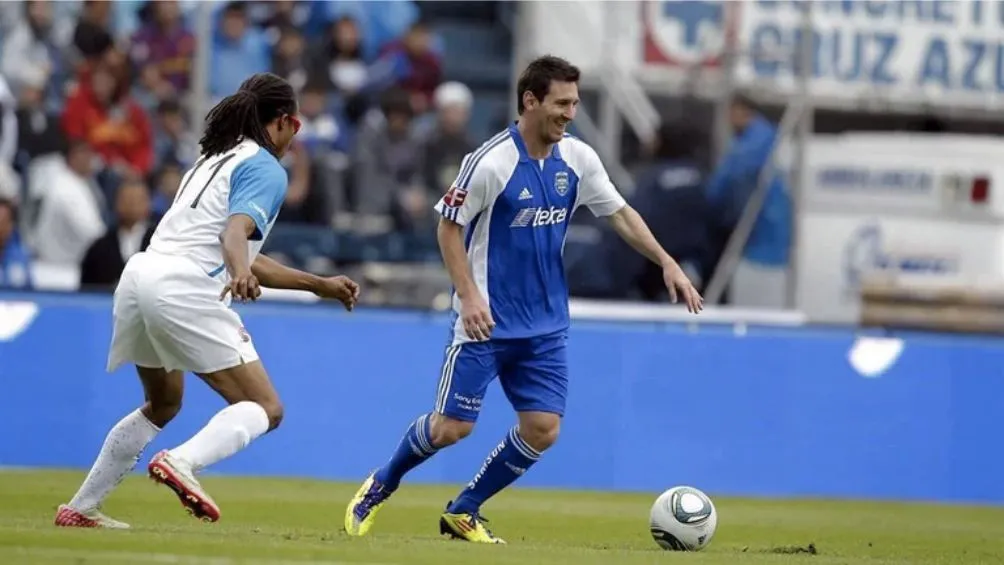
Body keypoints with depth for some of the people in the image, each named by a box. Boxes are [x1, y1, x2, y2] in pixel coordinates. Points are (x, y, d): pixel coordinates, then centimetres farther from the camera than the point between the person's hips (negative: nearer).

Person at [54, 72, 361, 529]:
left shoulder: (216, 158, 27)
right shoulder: (265, 169, 1)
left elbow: (248, 261, 32)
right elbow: (236, 231, -19)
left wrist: (320, 285, 36)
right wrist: (240, 274, -38)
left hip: (139, 275, 9)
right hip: (183, 290, -9)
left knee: (162, 405, 29)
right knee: (264, 409, -7)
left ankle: (80, 508, 29)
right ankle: (182, 462, -33)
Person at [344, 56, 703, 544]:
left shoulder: (578, 160, 0)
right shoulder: (491, 161, -16)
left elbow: (620, 213, 10)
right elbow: (448, 227, -9)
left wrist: (667, 264, -1)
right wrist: (469, 296, -18)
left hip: (544, 327, 5)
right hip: (485, 319, -5)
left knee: (542, 428, -4)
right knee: (452, 426, -5)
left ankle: (463, 513, 14)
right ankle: (380, 485, 23)